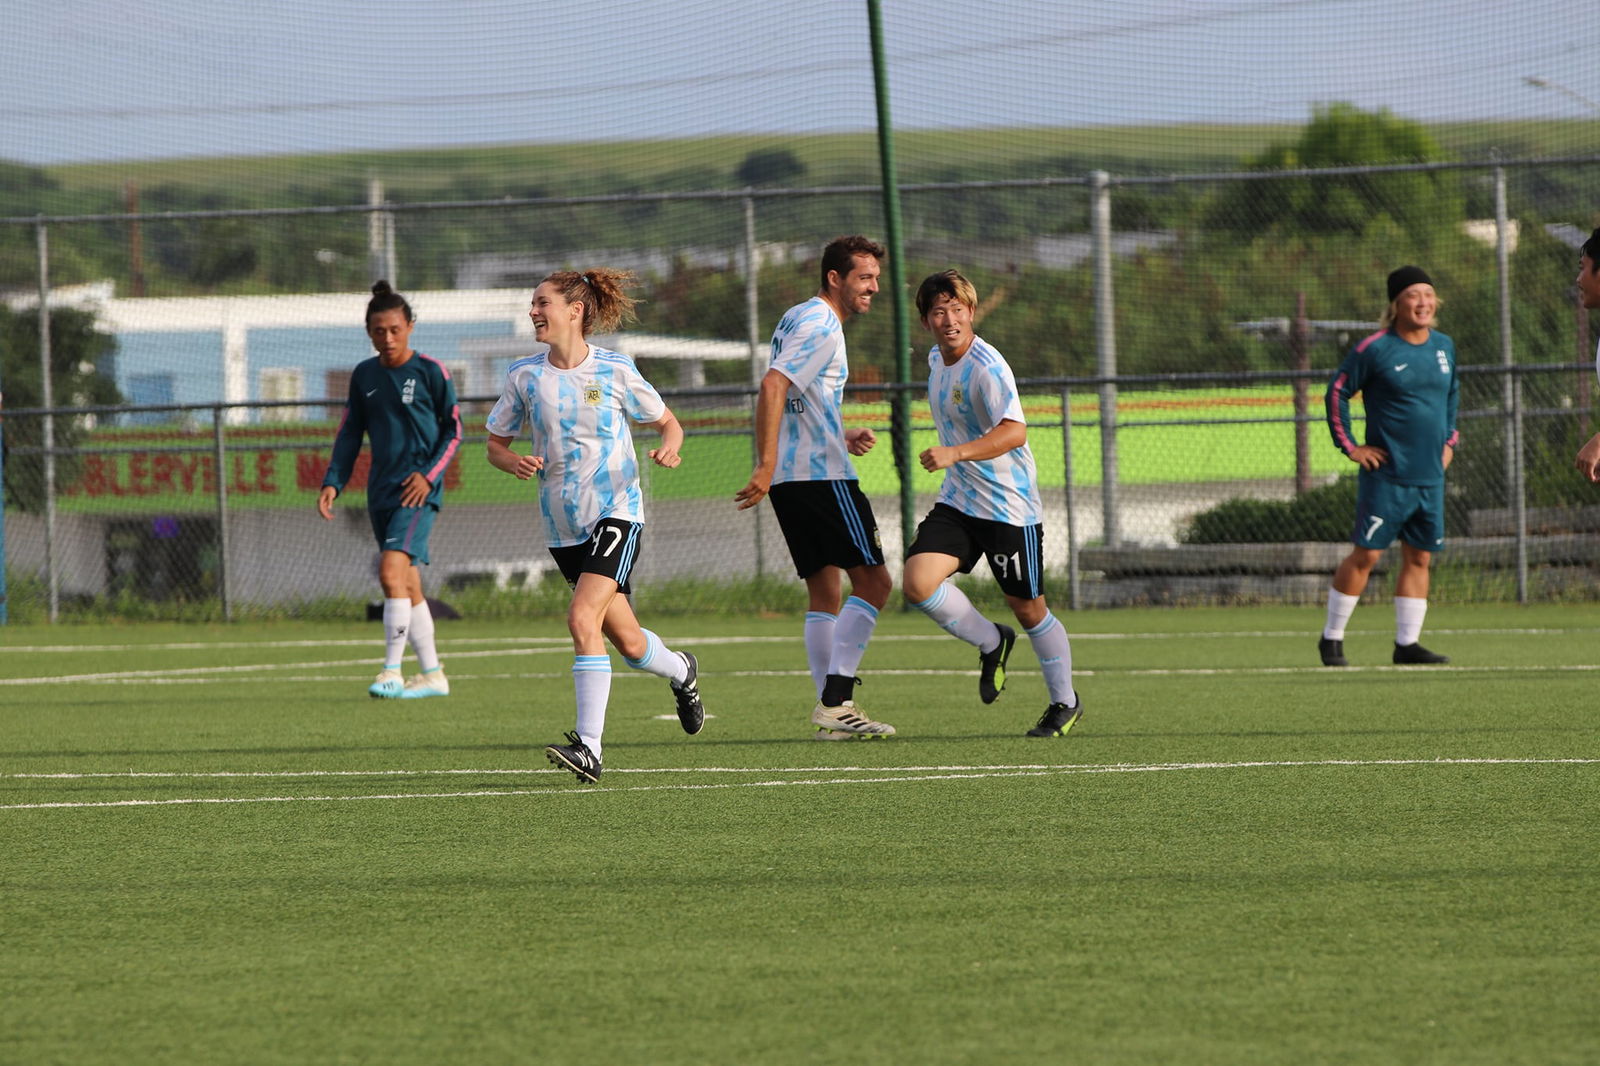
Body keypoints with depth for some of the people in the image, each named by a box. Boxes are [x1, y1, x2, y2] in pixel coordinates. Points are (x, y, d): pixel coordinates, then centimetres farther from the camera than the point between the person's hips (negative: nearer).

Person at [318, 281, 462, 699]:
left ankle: (392, 672, -20)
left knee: (392, 571, -21)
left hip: (418, 491, -6)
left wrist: (428, 474, -11)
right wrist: (332, 483, 3)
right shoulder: (364, 376, 10)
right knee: (407, 585, 9)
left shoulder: (430, 371, -4)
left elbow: (453, 430, 1)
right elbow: (349, 434, 15)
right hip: (381, 491, 6)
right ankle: (432, 676, 17)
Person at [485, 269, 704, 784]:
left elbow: (667, 422, 7)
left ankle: (589, 746, -22)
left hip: (616, 512, -4)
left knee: (583, 618, -24)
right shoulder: (524, 375, 2)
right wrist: (515, 463, -12)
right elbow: (495, 444, 11)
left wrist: (669, 447, -16)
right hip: (564, 527, 4)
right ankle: (680, 671, 43)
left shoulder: (615, 371, -5)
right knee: (628, 643, 8)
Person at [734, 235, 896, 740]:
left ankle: (832, 709, 7)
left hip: (790, 480, 10)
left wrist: (842, 436, 19)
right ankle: (835, 701, -15)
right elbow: (773, 387, -22)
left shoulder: (799, 319, 21)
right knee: (873, 581, -8)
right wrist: (766, 466, -27)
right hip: (821, 474, -10)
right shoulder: (821, 325, -11)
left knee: (825, 592, 9)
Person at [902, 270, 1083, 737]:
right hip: (958, 502, 7)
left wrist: (956, 453, -42)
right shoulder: (937, 359, 6)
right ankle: (992, 643, 10)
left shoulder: (986, 366, -20)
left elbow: (1014, 431, -32)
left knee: (1027, 608, 4)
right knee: (918, 581, -14)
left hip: (1010, 506, -7)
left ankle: (1065, 702, 25)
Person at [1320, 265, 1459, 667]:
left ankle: (1407, 644, 11)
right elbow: (1337, 391, -2)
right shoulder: (1376, 349, -9)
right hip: (1387, 474, -6)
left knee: (1419, 558, 6)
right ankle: (1332, 638, 6)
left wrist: (1449, 439, 18)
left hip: (1431, 475, 6)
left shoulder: (1444, 347, 9)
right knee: (1366, 554, -5)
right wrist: (1349, 445, -5)